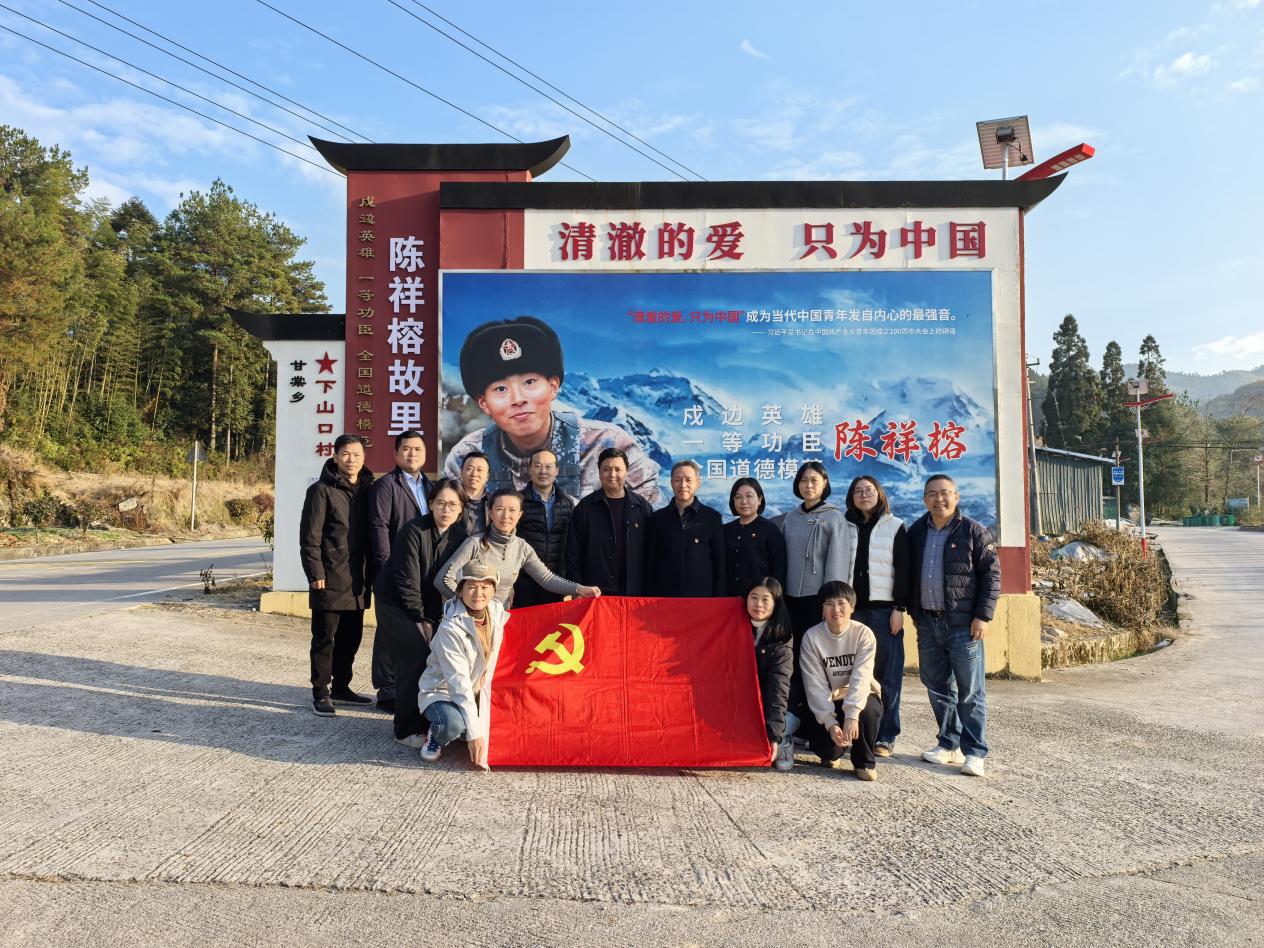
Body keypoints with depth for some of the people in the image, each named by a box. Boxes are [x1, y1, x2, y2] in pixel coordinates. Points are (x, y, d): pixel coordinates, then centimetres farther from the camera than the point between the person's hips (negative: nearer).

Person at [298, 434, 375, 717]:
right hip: (329, 582, -6)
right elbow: (309, 537, -10)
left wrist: (371, 573, 11)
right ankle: (320, 693, 14)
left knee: (351, 638, 14)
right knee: (325, 638, 3)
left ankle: (341, 687, 28)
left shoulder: (367, 490, 11)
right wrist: (316, 574, -14)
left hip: (357, 582, 6)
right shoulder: (321, 491, -7)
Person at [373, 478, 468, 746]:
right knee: (417, 654, -18)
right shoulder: (414, 531, -20)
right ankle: (407, 730, -6)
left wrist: (435, 617, -5)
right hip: (395, 602, -5)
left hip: (428, 607, 6)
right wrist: (422, 620, -13)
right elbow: (407, 582, -19)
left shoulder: (459, 535, -4)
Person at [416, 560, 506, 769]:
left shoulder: (498, 614, -8)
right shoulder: (450, 629, -24)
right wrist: (474, 732, -29)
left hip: (480, 693, 6)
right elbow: (459, 683, -27)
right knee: (453, 722, -35)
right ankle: (436, 736, 1)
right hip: (442, 692, -6)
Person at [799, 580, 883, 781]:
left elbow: (861, 677, -24)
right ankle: (832, 752, 18)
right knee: (825, 747, -23)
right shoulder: (811, 637, -13)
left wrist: (851, 715, -38)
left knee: (868, 710, -34)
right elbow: (815, 685, -17)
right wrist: (830, 722, -28)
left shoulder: (864, 634, -14)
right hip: (826, 702, 0)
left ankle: (864, 761, -5)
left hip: (859, 698, 0)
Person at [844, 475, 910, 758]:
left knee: (886, 674, -2)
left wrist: (899, 608, -8)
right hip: (852, 607, 2)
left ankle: (885, 736, 5)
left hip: (884, 609, -2)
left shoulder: (895, 527, 6)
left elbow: (903, 570, 0)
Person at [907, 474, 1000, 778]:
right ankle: (949, 744, 24)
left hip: (963, 624, -5)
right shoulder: (916, 532, 10)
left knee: (970, 690, 0)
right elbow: (909, 575, 16)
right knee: (937, 688, 12)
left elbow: (991, 575, -5)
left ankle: (975, 752, 7)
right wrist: (913, 613, 12)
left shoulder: (974, 532, -4)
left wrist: (983, 616, -12)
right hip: (928, 623, 5)